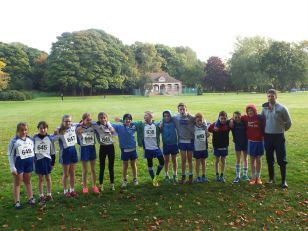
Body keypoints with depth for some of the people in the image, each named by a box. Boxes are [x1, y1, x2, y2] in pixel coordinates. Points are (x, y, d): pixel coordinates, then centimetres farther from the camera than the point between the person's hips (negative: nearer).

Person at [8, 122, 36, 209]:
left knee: (28, 181, 17)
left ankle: (30, 198, 26)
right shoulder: (14, 141, -12)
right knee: (17, 183, 8)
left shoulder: (30, 139, 1)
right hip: (19, 163, -4)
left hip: (29, 162, 4)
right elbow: (10, 155, -10)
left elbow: (34, 151, 10)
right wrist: (12, 167, -13)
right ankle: (17, 201, 15)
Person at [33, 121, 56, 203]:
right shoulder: (35, 138, -4)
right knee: (40, 179, 9)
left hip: (47, 160, 0)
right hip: (38, 160, 0)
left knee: (48, 178, 11)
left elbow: (52, 152, 1)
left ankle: (49, 194, 23)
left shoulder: (50, 138, -4)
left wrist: (53, 162, 2)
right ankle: (41, 196, 18)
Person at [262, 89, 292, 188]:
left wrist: (282, 129, 10)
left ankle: (283, 180, 11)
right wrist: (264, 131, 9)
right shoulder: (264, 108, 2)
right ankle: (271, 178, 26)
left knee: (281, 159, 0)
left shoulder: (282, 108, -10)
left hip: (279, 136, -4)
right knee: (269, 159, 11)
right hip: (267, 136, 4)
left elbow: (288, 122, 0)